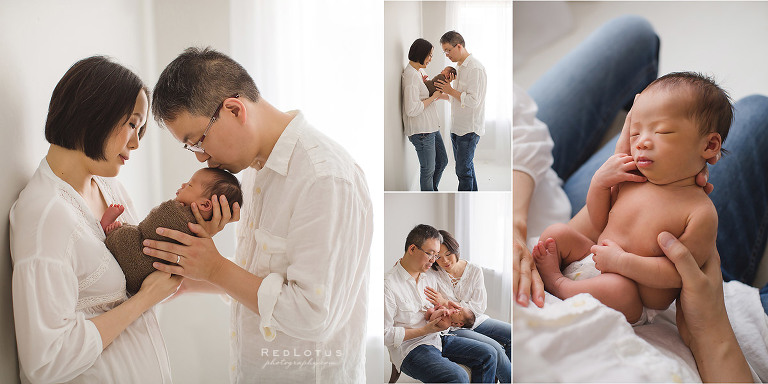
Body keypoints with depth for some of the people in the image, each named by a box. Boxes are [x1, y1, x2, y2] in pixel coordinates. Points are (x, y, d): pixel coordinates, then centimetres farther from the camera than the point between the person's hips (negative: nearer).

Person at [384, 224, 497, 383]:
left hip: (436, 339, 8)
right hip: (410, 348, -8)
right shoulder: (388, 284, -16)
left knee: (488, 354, 0)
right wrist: (426, 330, -16)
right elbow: (385, 335, -16)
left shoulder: (430, 277, 12)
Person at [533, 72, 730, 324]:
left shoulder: (701, 213, -19)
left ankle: (558, 285, -15)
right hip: (594, 260, 7)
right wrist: (600, 181, -5)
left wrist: (622, 261, -28)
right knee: (557, 232, -2)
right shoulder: (630, 181, -1)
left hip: (636, 308, -6)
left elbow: (678, 274, -22)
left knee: (616, 288, -37)